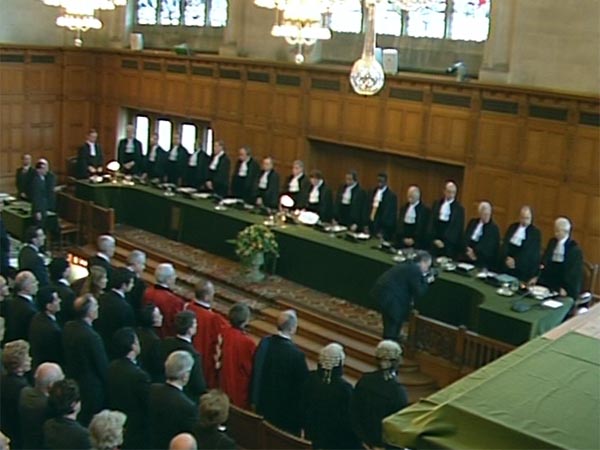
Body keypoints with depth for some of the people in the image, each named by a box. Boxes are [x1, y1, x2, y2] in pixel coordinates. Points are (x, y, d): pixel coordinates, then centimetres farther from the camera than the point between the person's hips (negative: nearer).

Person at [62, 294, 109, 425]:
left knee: (76, 424, 21)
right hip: (91, 389, -8)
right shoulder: (92, 337, -29)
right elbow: (103, 366, -18)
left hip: (72, 383, 8)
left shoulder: (68, 327, -5)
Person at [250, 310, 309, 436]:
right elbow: (304, 383, -19)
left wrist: (254, 400, 16)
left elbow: (255, 372, 2)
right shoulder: (296, 354, -29)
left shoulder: (264, 342, -11)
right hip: (287, 409, -6)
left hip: (264, 405, 6)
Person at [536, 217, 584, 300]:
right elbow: (544, 261, 9)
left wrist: (567, 289, -23)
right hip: (549, 281, 5)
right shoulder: (552, 242, 11)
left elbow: (575, 271, -12)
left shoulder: (574, 247, -7)